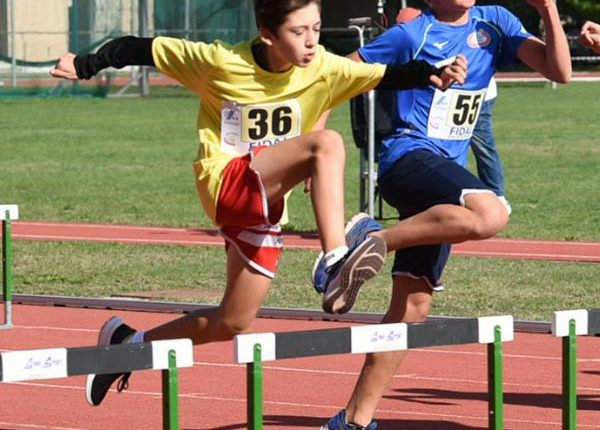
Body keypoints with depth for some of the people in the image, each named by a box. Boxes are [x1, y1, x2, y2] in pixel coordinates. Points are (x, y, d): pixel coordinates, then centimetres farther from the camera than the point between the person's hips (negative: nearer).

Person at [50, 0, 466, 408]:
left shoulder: (323, 70, -6)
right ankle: (336, 264, -44)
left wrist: (431, 74, -33)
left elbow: (385, 76, -16)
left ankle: (128, 343, 30)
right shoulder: (221, 63, -14)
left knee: (233, 322, 10)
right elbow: (146, 49, -6)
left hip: (266, 206, 6)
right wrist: (87, 65, -7)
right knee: (326, 143, -29)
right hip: (226, 182, -6)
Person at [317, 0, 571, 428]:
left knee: (413, 303, 4)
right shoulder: (412, 34, -5)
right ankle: (375, 240, -22)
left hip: (445, 169, 7)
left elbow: (559, 71, 5)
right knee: (490, 213, -35)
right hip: (409, 157, -7)